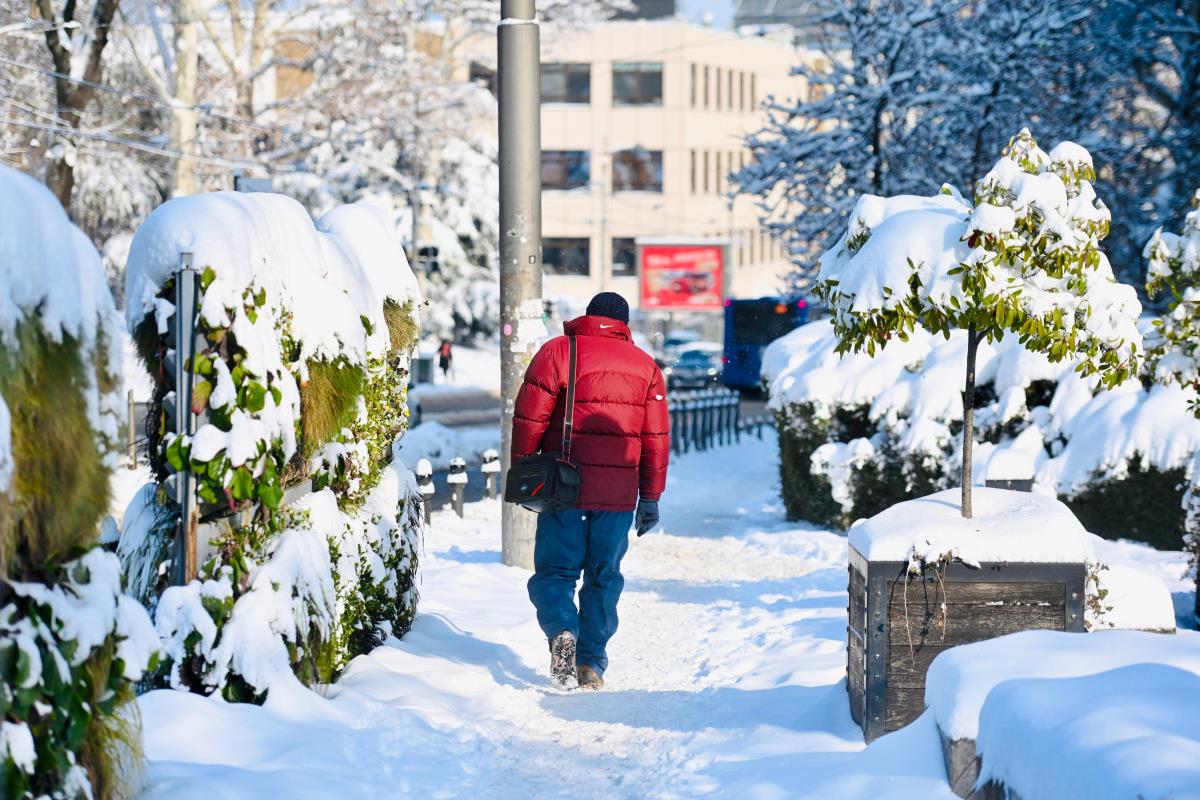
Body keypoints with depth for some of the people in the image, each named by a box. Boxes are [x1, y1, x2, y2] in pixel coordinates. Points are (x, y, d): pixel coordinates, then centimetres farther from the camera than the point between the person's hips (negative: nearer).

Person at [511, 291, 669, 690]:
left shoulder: (558, 351, -1)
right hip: (618, 493, 2)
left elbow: (529, 418, -5)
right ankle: (591, 663, 11)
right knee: (604, 576, 12)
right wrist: (650, 498, 14)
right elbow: (656, 437, 9)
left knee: (554, 570, 5)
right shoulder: (645, 365, 10)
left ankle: (562, 631, -22)